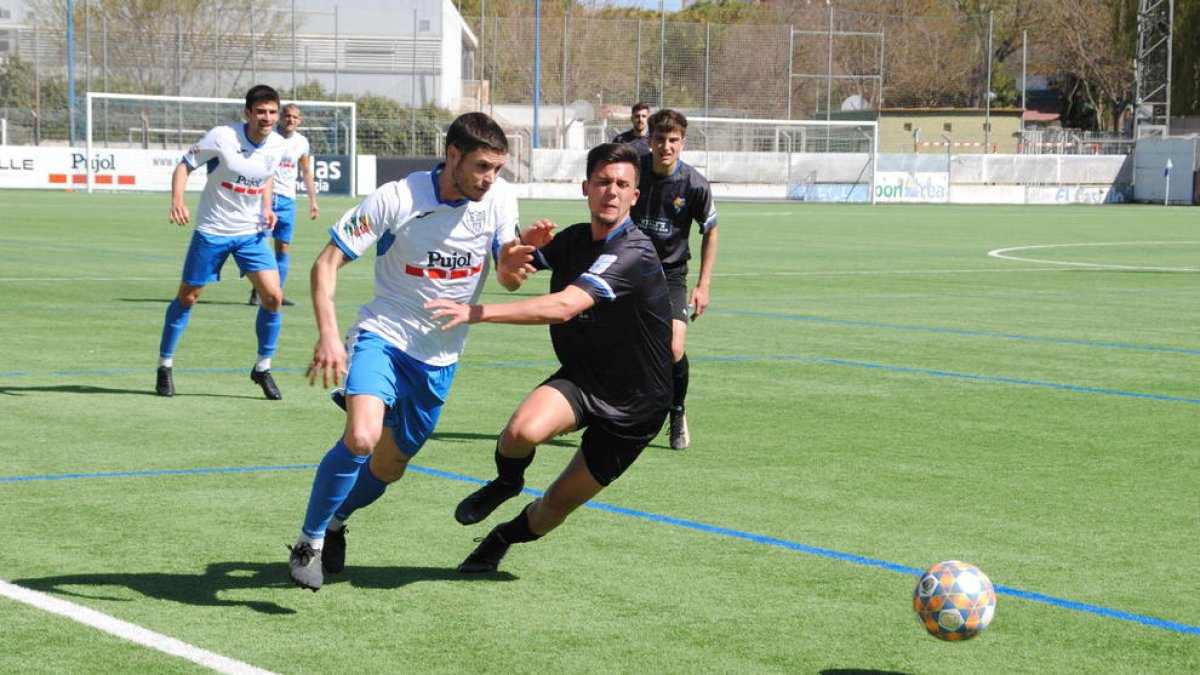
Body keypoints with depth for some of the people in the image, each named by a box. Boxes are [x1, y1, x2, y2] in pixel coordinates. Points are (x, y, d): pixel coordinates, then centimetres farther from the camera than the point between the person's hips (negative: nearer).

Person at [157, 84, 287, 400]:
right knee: (187, 297, 6)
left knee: (273, 296, -10)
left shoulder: (277, 145, -4)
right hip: (212, 230, -3)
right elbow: (184, 165, -11)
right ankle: (165, 366, 24)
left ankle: (262, 368, 9)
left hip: (252, 232, 3)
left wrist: (267, 208, 0)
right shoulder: (222, 137, -19)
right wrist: (177, 200, -27)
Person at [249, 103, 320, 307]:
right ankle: (256, 291, -3)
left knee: (283, 246, 2)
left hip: (287, 199, 4)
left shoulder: (301, 143, 8)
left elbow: (307, 173, 18)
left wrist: (313, 201, 15)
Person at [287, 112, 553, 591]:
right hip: (383, 336, -5)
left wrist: (519, 254, -23)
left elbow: (508, 280, 1)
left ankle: (335, 520, 44)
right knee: (361, 437, -28)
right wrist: (328, 334, -27)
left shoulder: (500, 198, -5)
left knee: (389, 466, 13)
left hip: (438, 358, 5)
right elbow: (327, 264, -13)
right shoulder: (396, 199, -17)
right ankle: (310, 540, -7)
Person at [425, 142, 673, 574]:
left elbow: (564, 306, -37)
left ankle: (505, 537, 37)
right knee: (524, 429, -30)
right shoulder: (574, 240, 1)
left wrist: (478, 312, -40)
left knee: (557, 506, 4)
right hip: (580, 380, 4)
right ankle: (506, 482, 3)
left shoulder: (634, 254, -25)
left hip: (633, 408, -4)